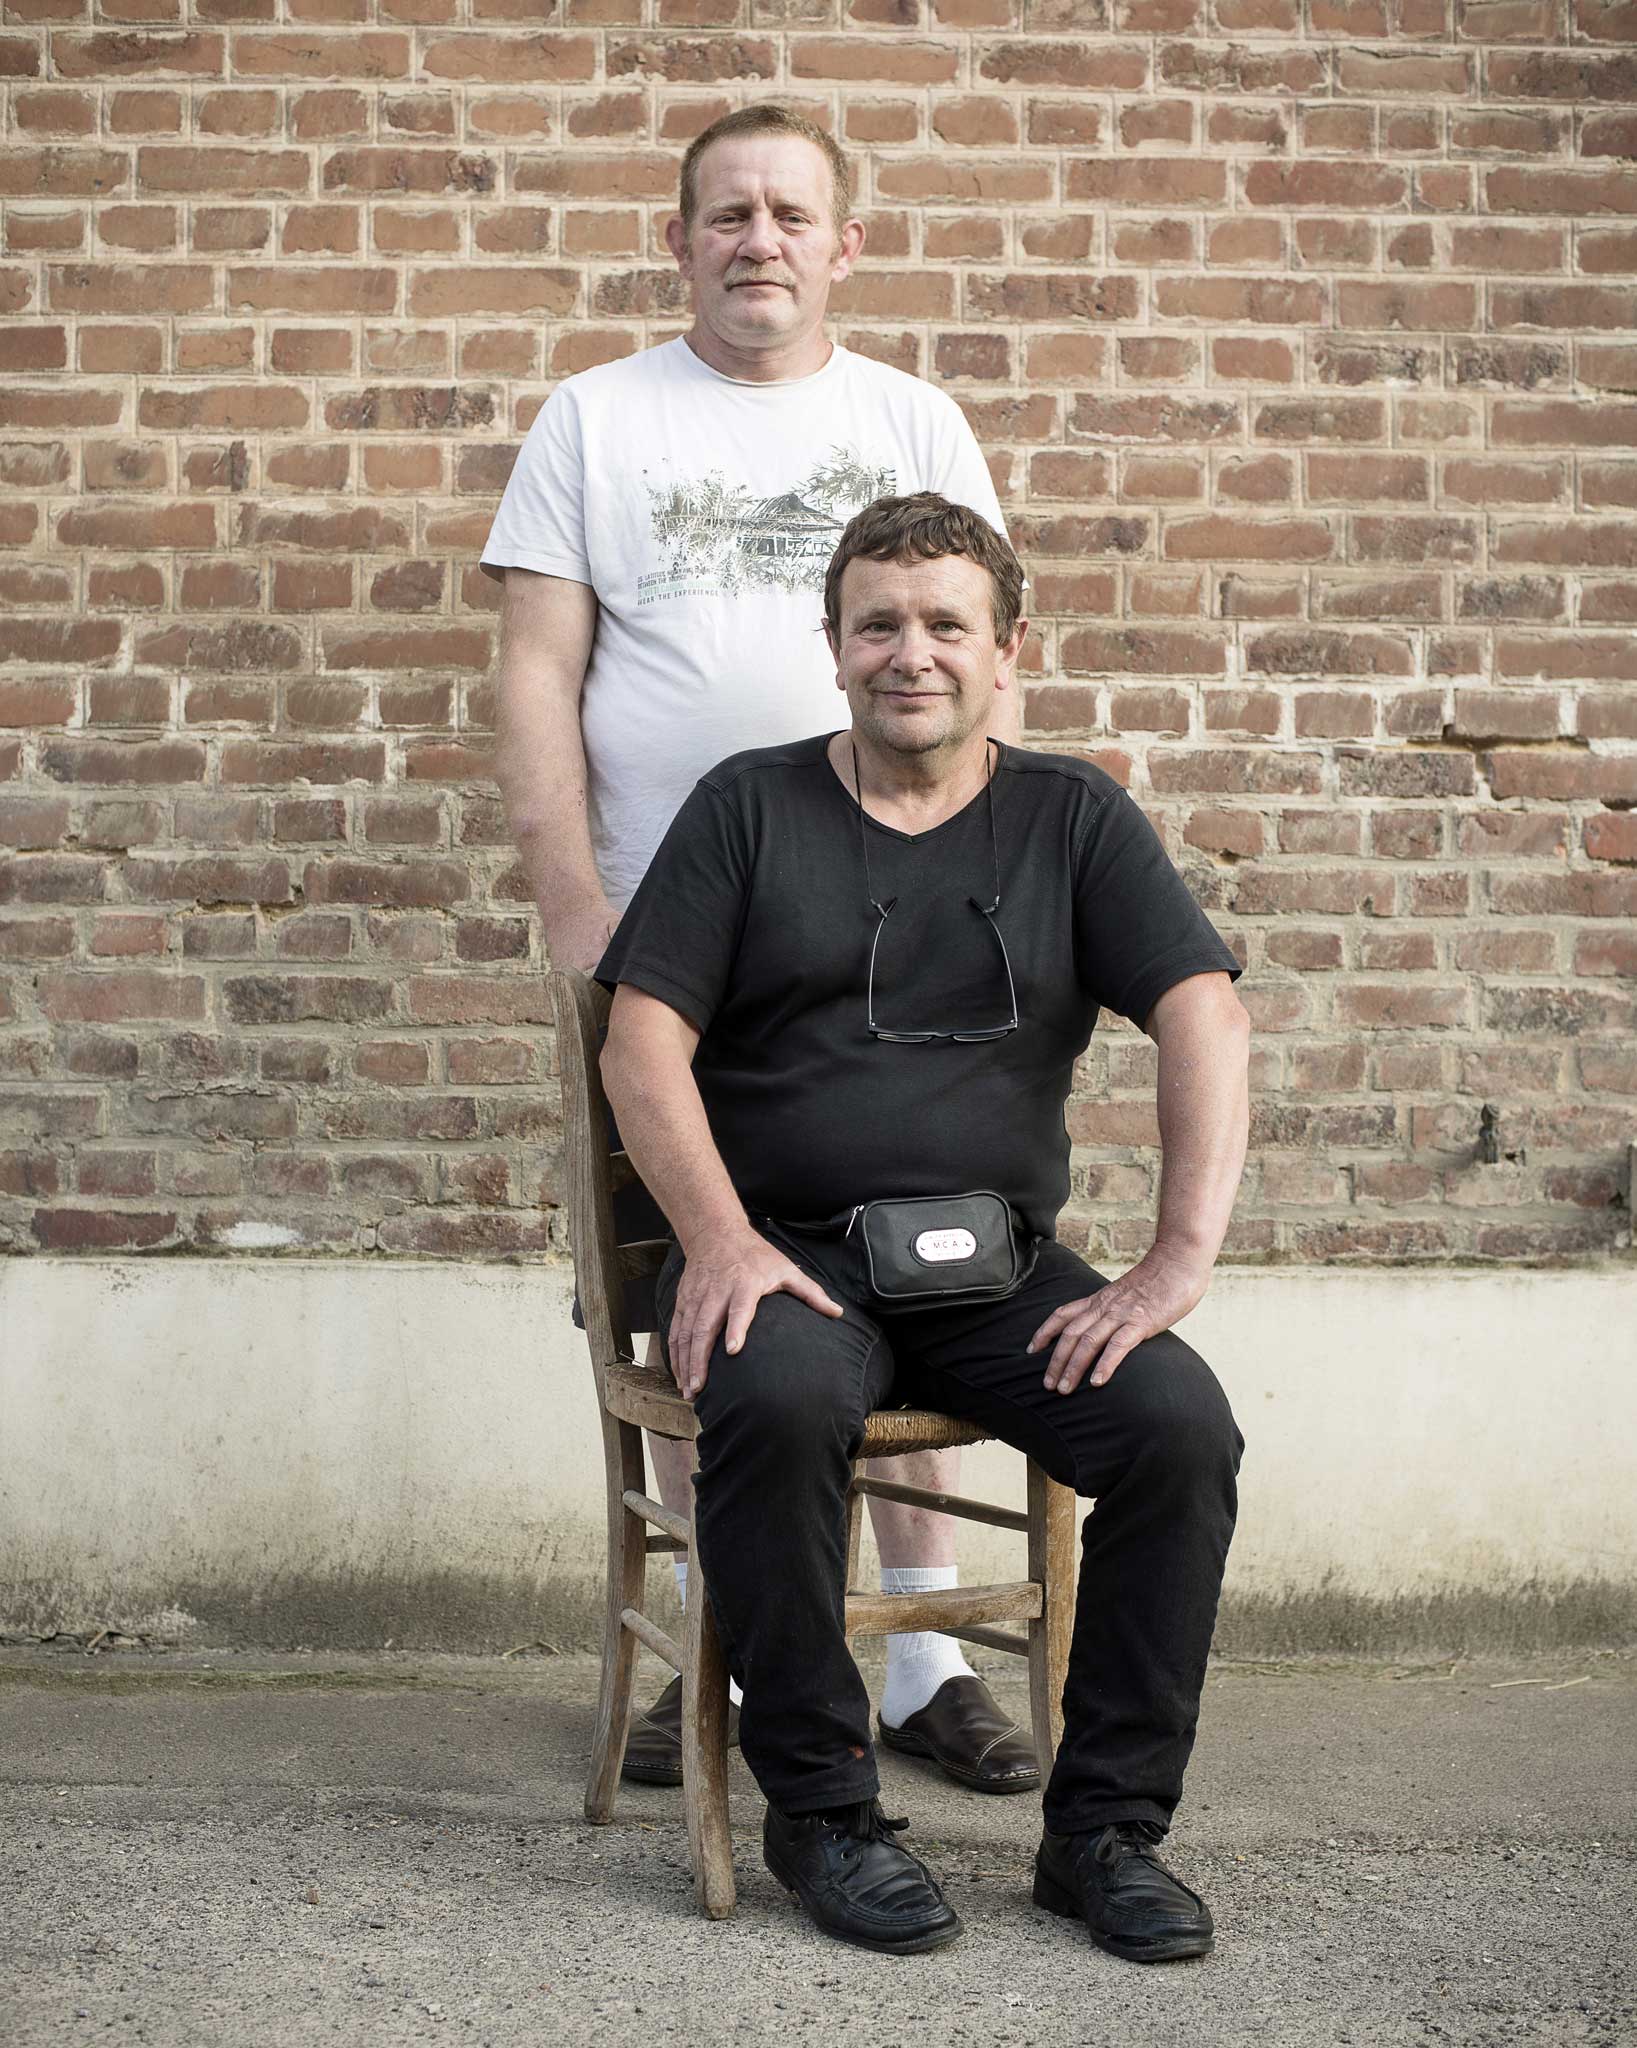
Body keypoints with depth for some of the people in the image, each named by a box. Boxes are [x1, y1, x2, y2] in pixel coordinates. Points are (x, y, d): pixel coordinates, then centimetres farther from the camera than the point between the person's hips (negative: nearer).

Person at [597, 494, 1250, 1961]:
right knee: (774, 1400, -35)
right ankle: (820, 1804, -16)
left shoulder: (1073, 820, 11)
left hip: (999, 1263, 2)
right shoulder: (751, 807, 9)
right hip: (792, 1249, -1)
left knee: (1182, 1425, -25)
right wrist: (719, 1239, -14)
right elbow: (643, 1043, 2)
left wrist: (1183, 1256, -14)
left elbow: (1207, 1020, -1)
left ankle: (1107, 1826, -9)